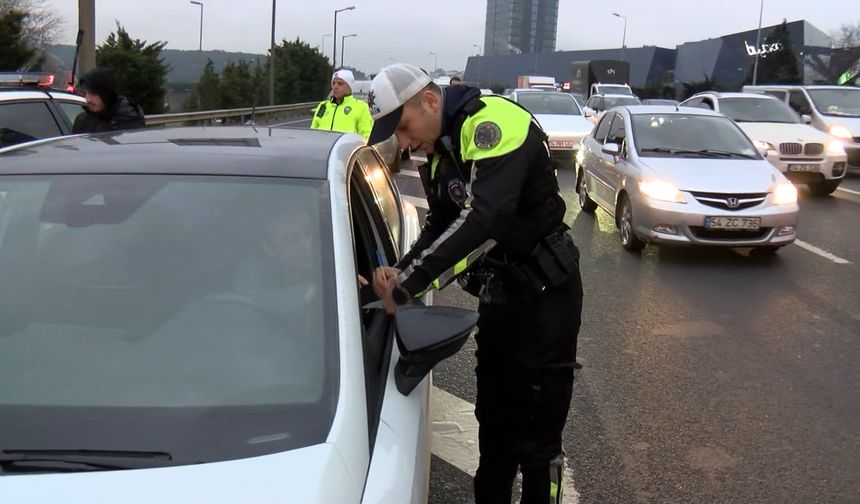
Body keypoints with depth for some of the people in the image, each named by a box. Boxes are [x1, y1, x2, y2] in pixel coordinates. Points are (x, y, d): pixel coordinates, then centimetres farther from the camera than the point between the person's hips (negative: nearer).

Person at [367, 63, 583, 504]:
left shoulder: (493, 122, -21)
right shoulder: (440, 150, 9)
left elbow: (485, 217, -34)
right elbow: (439, 227, 13)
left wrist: (409, 283, -31)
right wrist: (400, 273, -7)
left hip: (544, 297, -9)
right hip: (499, 297, 9)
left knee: (535, 437, 0)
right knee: (493, 422, 21)